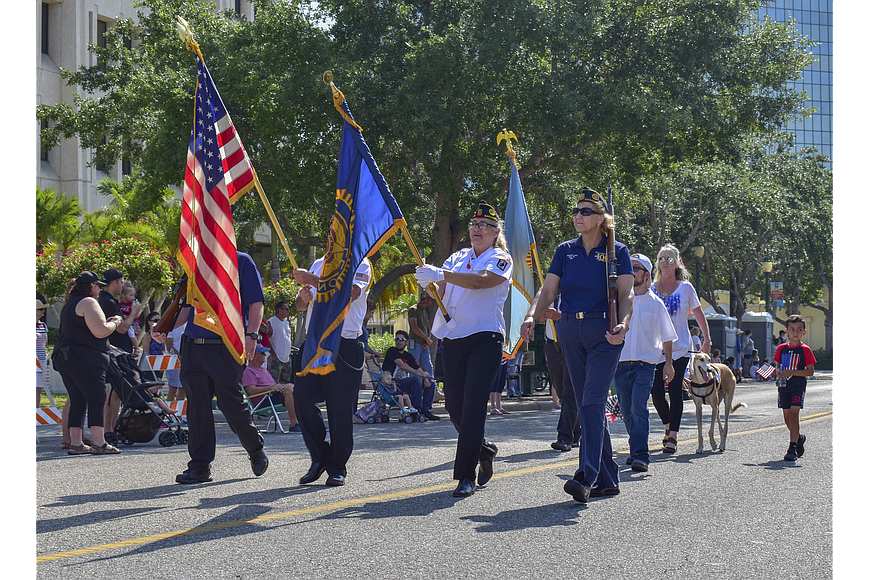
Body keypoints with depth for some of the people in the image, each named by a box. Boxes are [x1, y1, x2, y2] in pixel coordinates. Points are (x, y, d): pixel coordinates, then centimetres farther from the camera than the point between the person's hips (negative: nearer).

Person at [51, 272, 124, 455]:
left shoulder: (70, 304, 22)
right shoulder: (88, 302, -9)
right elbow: (100, 331, -18)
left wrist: (106, 323, 24)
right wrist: (115, 323, 0)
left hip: (64, 358, 10)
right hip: (85, 359, -10)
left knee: (78, 401, 11)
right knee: (96, 399, -9)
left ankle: (75, 443, 10)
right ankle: (99, 444, -13)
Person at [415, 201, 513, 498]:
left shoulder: (500, 259, 0)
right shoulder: (457, 258, 17)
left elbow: (480, 281, -20)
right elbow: (439, 291, 6)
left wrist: (440, 274, -30)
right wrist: (429, 281, -18)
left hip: (485, 337, -6)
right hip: (453, 339, 6)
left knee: (474, 406, -12)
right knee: (454, 404, 7)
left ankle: (466, 475, -10)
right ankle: (484, 450, 32)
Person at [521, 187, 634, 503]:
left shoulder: (617, 251, 1)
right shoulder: (565, 251, 11)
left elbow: (625, 295, -5)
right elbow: (548, 290, 5)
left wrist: (622, 324, -24)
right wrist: (532, 317, -13)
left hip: (604, 332, -5)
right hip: (570, 332, 5)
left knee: (593, 402, -17)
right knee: (586, 404, 6)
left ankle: (586, 476, -24)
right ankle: (608, 480, 15)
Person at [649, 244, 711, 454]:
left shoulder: (686, 288, 3)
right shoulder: (651, 289, 7)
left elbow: (699, 315, 10)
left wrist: (707, 340, 4)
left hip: (680, 348, -2)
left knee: (675, 390, -12)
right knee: (657, 392, -3)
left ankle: (672, 437, -9)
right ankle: (669, 426, 23)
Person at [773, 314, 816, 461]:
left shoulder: (805, 350, -5)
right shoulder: (782, 348, 8)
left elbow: (810, 371, -9)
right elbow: (777, 366, 17)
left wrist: (791, 372, -18)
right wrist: (778, 371, -7)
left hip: (798, 386, -5)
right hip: (784, 386, 5)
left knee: (794, 414, -14)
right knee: (787, 417, 9)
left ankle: (793, 448, -13)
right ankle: (799, 438, 35)